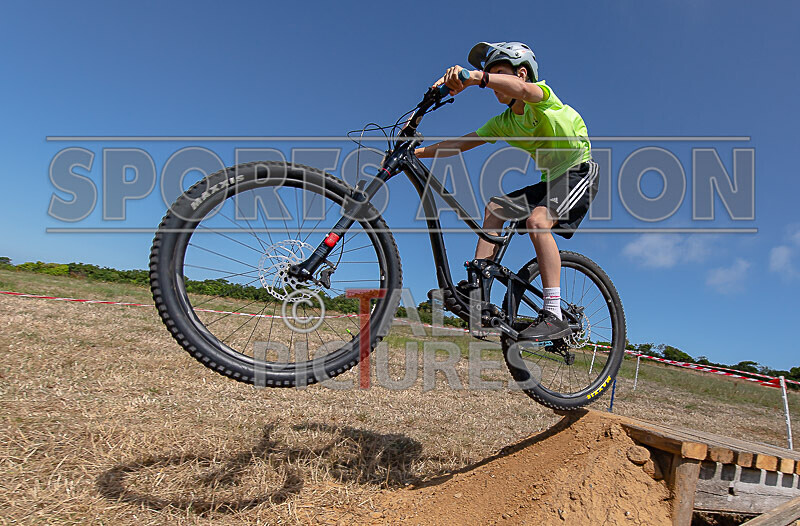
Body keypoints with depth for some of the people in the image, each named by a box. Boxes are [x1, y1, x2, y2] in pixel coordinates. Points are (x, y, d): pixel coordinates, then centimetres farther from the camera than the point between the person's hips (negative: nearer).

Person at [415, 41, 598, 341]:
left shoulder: (542, 95, -14)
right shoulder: (504, 122, 6)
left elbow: (522, 88, -39)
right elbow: (461, 143, 1)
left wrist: (475, 77, -56)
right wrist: (414, 153, -8)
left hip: (580, 173, -8)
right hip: (551, 180, 8)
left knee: (537, 219, -31)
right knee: (496, 207, -2)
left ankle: (554, 315, -30)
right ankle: (476, 286, -6)